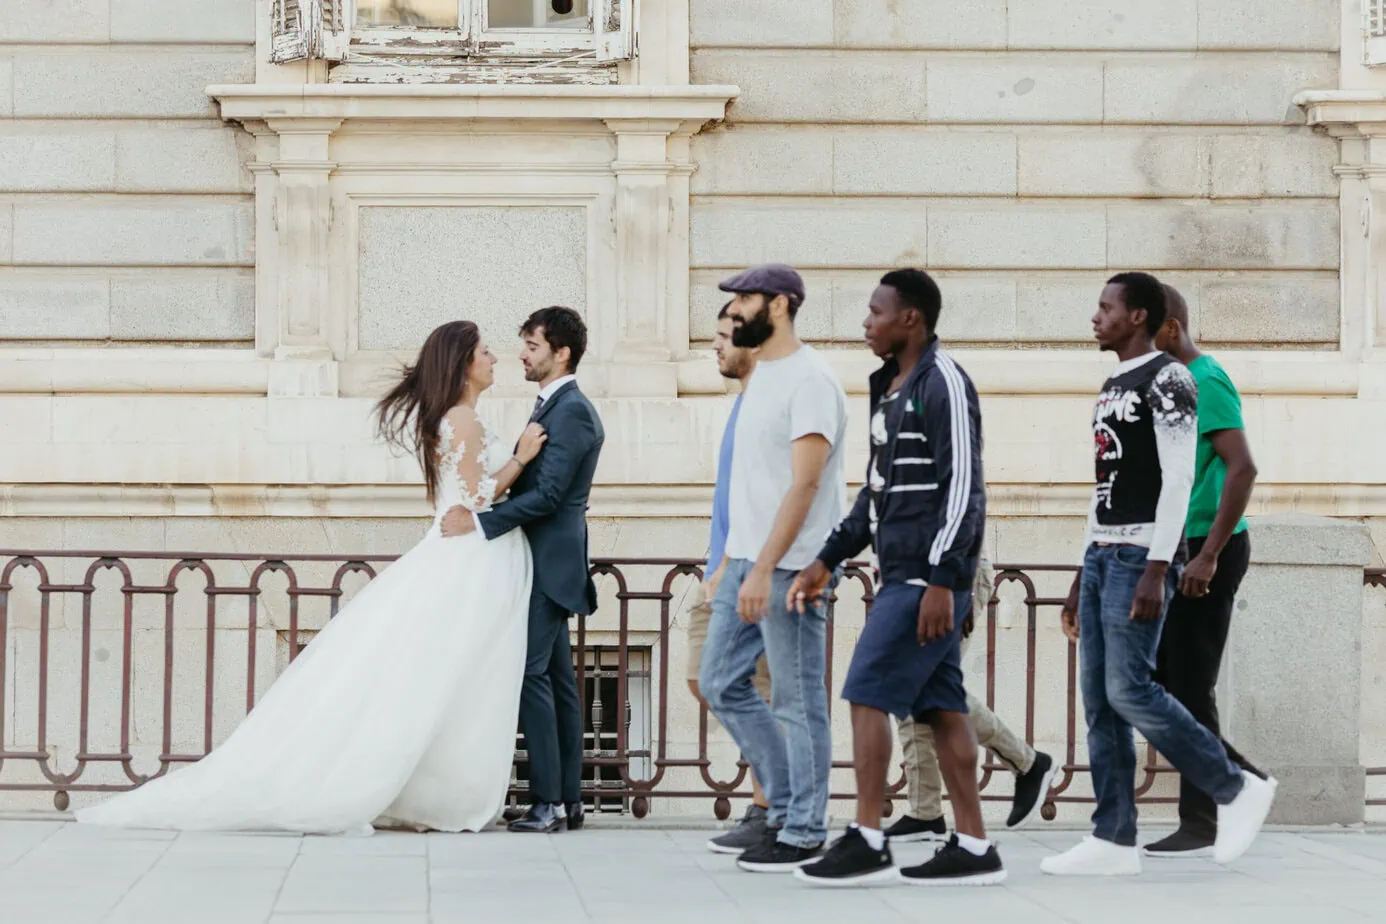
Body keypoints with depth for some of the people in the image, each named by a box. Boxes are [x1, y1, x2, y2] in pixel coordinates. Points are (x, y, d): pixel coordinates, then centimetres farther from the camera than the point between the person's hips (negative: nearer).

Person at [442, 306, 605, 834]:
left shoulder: (571, 411, -14)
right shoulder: (555, 407, 17)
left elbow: (547, 494, -21)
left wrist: (480, 523, -22)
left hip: (549, 562, -10)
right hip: (545, 562, 10)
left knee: (532, 673, -13)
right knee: (556, 678, 9)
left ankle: (548, 801, -13)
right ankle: (568, 800, 12)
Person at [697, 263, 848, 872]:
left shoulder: (809, 380, -15)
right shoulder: (763, 374, 15)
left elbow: (804, 484, -21)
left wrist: (764, 569, -26)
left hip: (789, 568, -10)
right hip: (747, 560, 10)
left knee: (797, 702, -3)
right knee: (721, 684, 11)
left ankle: (803, 833, 5)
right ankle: (787, 805, 20)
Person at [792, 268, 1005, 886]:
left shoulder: (943, 383, -11)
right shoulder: (890, 386, 18)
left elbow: (963, 486, -18)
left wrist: (941, 580, -22)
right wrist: (828, 560, 21)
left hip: (929, 575, -9)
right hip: (904, 574, 9)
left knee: (868, 693, -9)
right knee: (940, 706, 7)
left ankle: (867, 842, -6)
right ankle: (973, 848, 9)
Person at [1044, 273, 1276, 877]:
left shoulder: (1167, 379, -9)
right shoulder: (1112, 389, 19)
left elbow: (1179, 476, -16)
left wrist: (1157, 568, -23)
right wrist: (1082, 577, 21)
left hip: (1142, 556, -9)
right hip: (1102, 555, 9)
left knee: (1129, 691, -14)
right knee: (1099, 700, 3)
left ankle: (1236, 790, 1)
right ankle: (1114, 841, 4)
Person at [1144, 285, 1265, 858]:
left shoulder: (1205, 382, -13)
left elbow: (1242, 468, -22)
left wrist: (1209, 555, -25)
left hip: (1206, 551, -10)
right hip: (1178, 552, 10)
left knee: (1189, 690, -6)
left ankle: (1200, 826, 0)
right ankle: (1241, 780, 18)